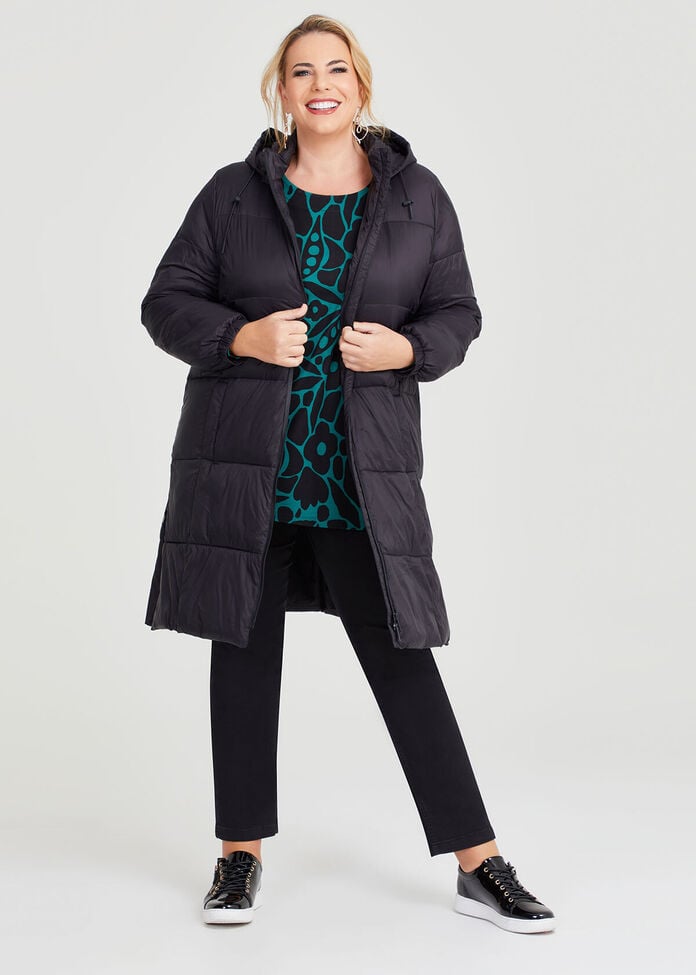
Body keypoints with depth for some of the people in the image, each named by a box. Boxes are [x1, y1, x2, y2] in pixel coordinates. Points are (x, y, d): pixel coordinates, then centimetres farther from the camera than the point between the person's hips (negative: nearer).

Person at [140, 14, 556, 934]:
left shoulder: (418, 195, 6)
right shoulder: (235, 192, 5)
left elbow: (458, 313, 9)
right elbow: (167, 303, 6)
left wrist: (405, 348, -12)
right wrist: (243, 337, -13)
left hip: (361, 470, 0)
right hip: (244, 463, 1)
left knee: (403, 660, 0)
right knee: (245, 651, 8)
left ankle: (480, 866, 9)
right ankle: (242, 853, 23)